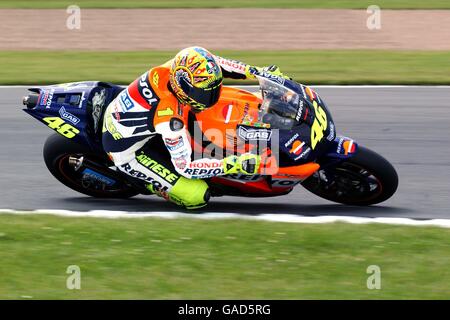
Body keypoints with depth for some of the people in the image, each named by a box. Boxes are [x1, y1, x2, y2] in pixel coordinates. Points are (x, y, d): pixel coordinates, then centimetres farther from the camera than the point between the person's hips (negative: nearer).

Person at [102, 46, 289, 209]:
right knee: (197, 196, -17)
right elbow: (184, 167, -29)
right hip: (127, 151, -8)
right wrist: (235, 165, -36)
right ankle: (150, 183, 7)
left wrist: (258, 72, 0)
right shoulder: (169, 117, -37)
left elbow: (210, 65, 3)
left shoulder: (176, 67, -18)